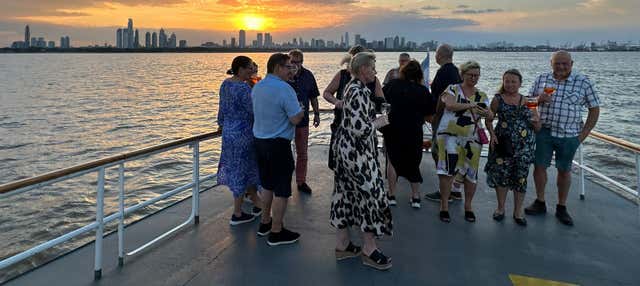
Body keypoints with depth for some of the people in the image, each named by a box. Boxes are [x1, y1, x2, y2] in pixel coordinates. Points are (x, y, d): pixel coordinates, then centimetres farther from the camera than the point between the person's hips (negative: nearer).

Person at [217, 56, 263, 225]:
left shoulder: (225, 84, 6)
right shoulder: (243, 88, -21)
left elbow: (222, 109, 15)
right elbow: (254, 111, -20)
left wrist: (222, 124, 27)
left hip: (229, 132, 9)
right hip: (242, 134, -9)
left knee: (248, 168, 19)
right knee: (242, 170, 3)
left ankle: (257, 203, 32)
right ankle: (237, 215, 15)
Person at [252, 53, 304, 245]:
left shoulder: (257, 87, 8)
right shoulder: (284, 89, -18)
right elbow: (296, 119, -21)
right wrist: (300, 110, 1)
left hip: (260, 141, 9)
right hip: (278, 144, -8)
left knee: (267, 185, 22)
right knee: (281, 191, 2)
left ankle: (265, 223, 33)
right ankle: (276, 232, 10)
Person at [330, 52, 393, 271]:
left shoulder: (352, 87, 12)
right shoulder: (359, 92, -21)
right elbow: (360, 129, -28)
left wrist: (374, 118, 14)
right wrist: (379, 123, -11)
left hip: (345, 147, 10)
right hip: (357, 152, -10)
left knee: (346, 193, 14)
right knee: (371, 194, 0)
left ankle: (342, 245, 24)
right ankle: (369, 249, 11)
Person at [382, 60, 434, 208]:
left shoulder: (392, 85, -5)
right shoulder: (423, 91, -5)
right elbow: (429, 113, 2)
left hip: (392, 130, 0)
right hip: (414, 132, 0)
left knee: (392, 161, 13)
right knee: (413, 163, 16)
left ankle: (391, 195, 12)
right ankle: (416, 197, 16)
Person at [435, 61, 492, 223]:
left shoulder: (482, 96, 13)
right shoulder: (452, 89, 3)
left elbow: (490, 115, 3)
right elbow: (449, 105, -16)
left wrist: (487, 114, -19)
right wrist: (469, 105, -23)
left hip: (472, 139, 4)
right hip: (450, 135, -3)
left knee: (471, 173, 5)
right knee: (448, 169, -11)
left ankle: (468, 207, 22)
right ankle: (444, 206, 1)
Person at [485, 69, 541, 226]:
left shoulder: (527, 101, 7)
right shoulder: (498, 99, 2)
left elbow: (537, 128, 10)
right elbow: (489, 120, 6)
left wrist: (536, 121, -13)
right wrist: (492, 134, -10)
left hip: (524, 146, 2)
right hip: (503, 143, -1)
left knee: (521, 177, 5)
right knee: (501, 175, 3)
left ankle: (518, 211, 21)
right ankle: (500, 208, 24)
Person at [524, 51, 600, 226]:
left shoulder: (583, 82, -4)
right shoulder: (542, 79, 3)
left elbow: (594, 109, 0)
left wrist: (583, 134, -5)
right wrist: (538, 99, -13)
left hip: (569, 136, -2)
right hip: (543, 132, 2)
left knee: (564, 170, 9)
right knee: (539, 166, 6)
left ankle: (561, 208, 22)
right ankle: (540, 203, 23)